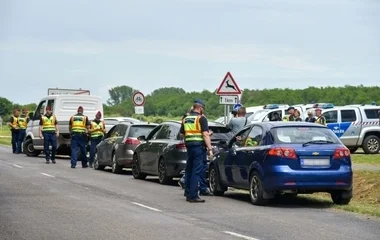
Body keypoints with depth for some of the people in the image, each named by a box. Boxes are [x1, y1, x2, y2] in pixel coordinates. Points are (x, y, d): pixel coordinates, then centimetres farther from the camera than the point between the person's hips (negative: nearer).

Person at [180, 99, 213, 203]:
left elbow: (182, 134, 19)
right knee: (197, 171, -7)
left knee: (189, 170, 16)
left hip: (189, 145, 7)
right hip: (199, 146, -7)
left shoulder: (185, 119, 14)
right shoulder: (201, 118, -7)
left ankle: (188, 193, 22)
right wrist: (210, 149, -15)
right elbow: (205, 134, -14)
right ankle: (193, 196, -10)